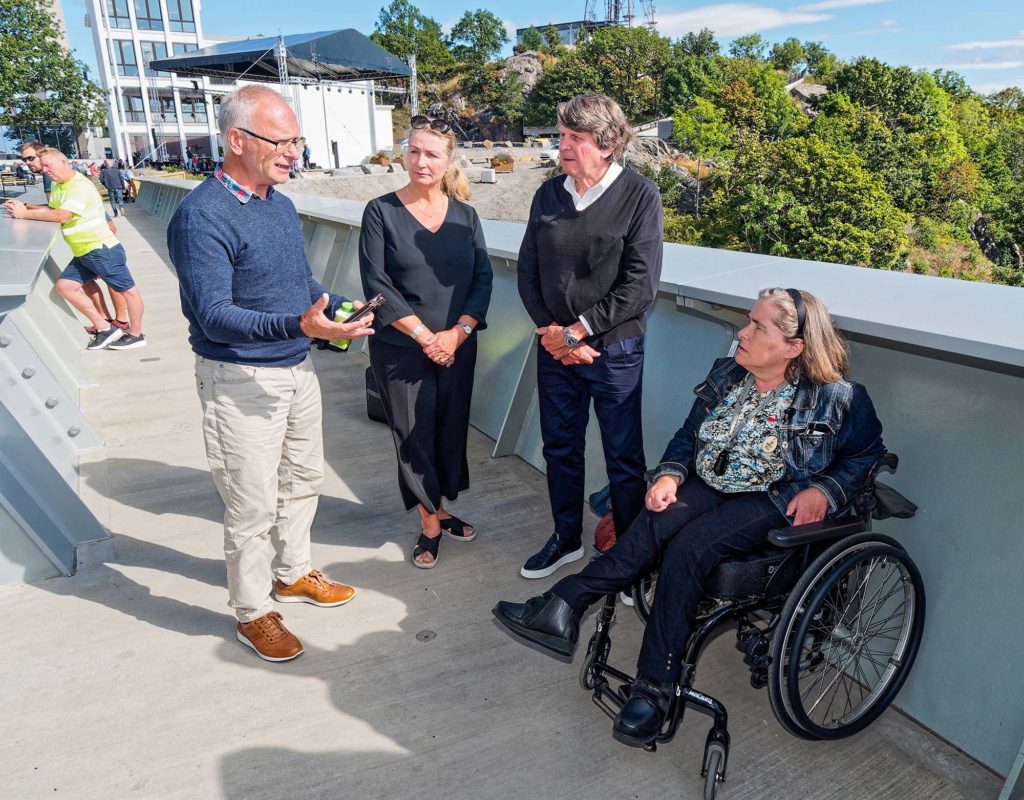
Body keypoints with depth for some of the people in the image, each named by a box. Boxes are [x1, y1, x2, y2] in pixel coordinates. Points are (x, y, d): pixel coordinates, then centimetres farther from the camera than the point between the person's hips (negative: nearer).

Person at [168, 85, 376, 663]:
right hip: (242, 381, -8)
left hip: (297, 370, 8)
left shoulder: (281, 205, 7)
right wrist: (298, 325, -39)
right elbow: (214, 316, -26)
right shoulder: (202, 215, -19)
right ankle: (253, 613, 24)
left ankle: (294, 572, 43)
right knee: (254, 506, 3)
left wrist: (339, 308, 1)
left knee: (304, 480, 21)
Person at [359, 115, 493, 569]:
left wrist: (458, 332, -11)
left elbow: (483, 278, 2)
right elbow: (376, 283, -9)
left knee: (451, 430, 11)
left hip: (458, 346, 3)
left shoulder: (464, 214, 6)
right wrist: (423, 335, -13)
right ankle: (430, 523, 21)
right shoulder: (381, 212, -4)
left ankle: (437, 508, 32)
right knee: (415, 435, 4)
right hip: (401, 349, -3)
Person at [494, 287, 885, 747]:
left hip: (770, 503, -5)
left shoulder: (835, 399, -7)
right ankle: (562, 611, -26)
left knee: (688, 548, -31)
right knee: (654, 525, -28)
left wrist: (824, 490, -11)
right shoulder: (726, 376, 6)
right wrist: (669, 475, -5)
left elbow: (868, 456, 6)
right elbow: (687, 435, 13)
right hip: (706, 486, 5)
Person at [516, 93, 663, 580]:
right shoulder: (548, 194, 5)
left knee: (624, 458, 6)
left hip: (614, 349, -4)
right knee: (560, 447, 16)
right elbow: (527, 271, 6)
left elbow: (639, 287, -14)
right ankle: (566, 539, 35)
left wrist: (576, 332, -14)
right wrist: (549, 331, -7)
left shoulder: (640, 196, -9)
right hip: (554, 348, 5)